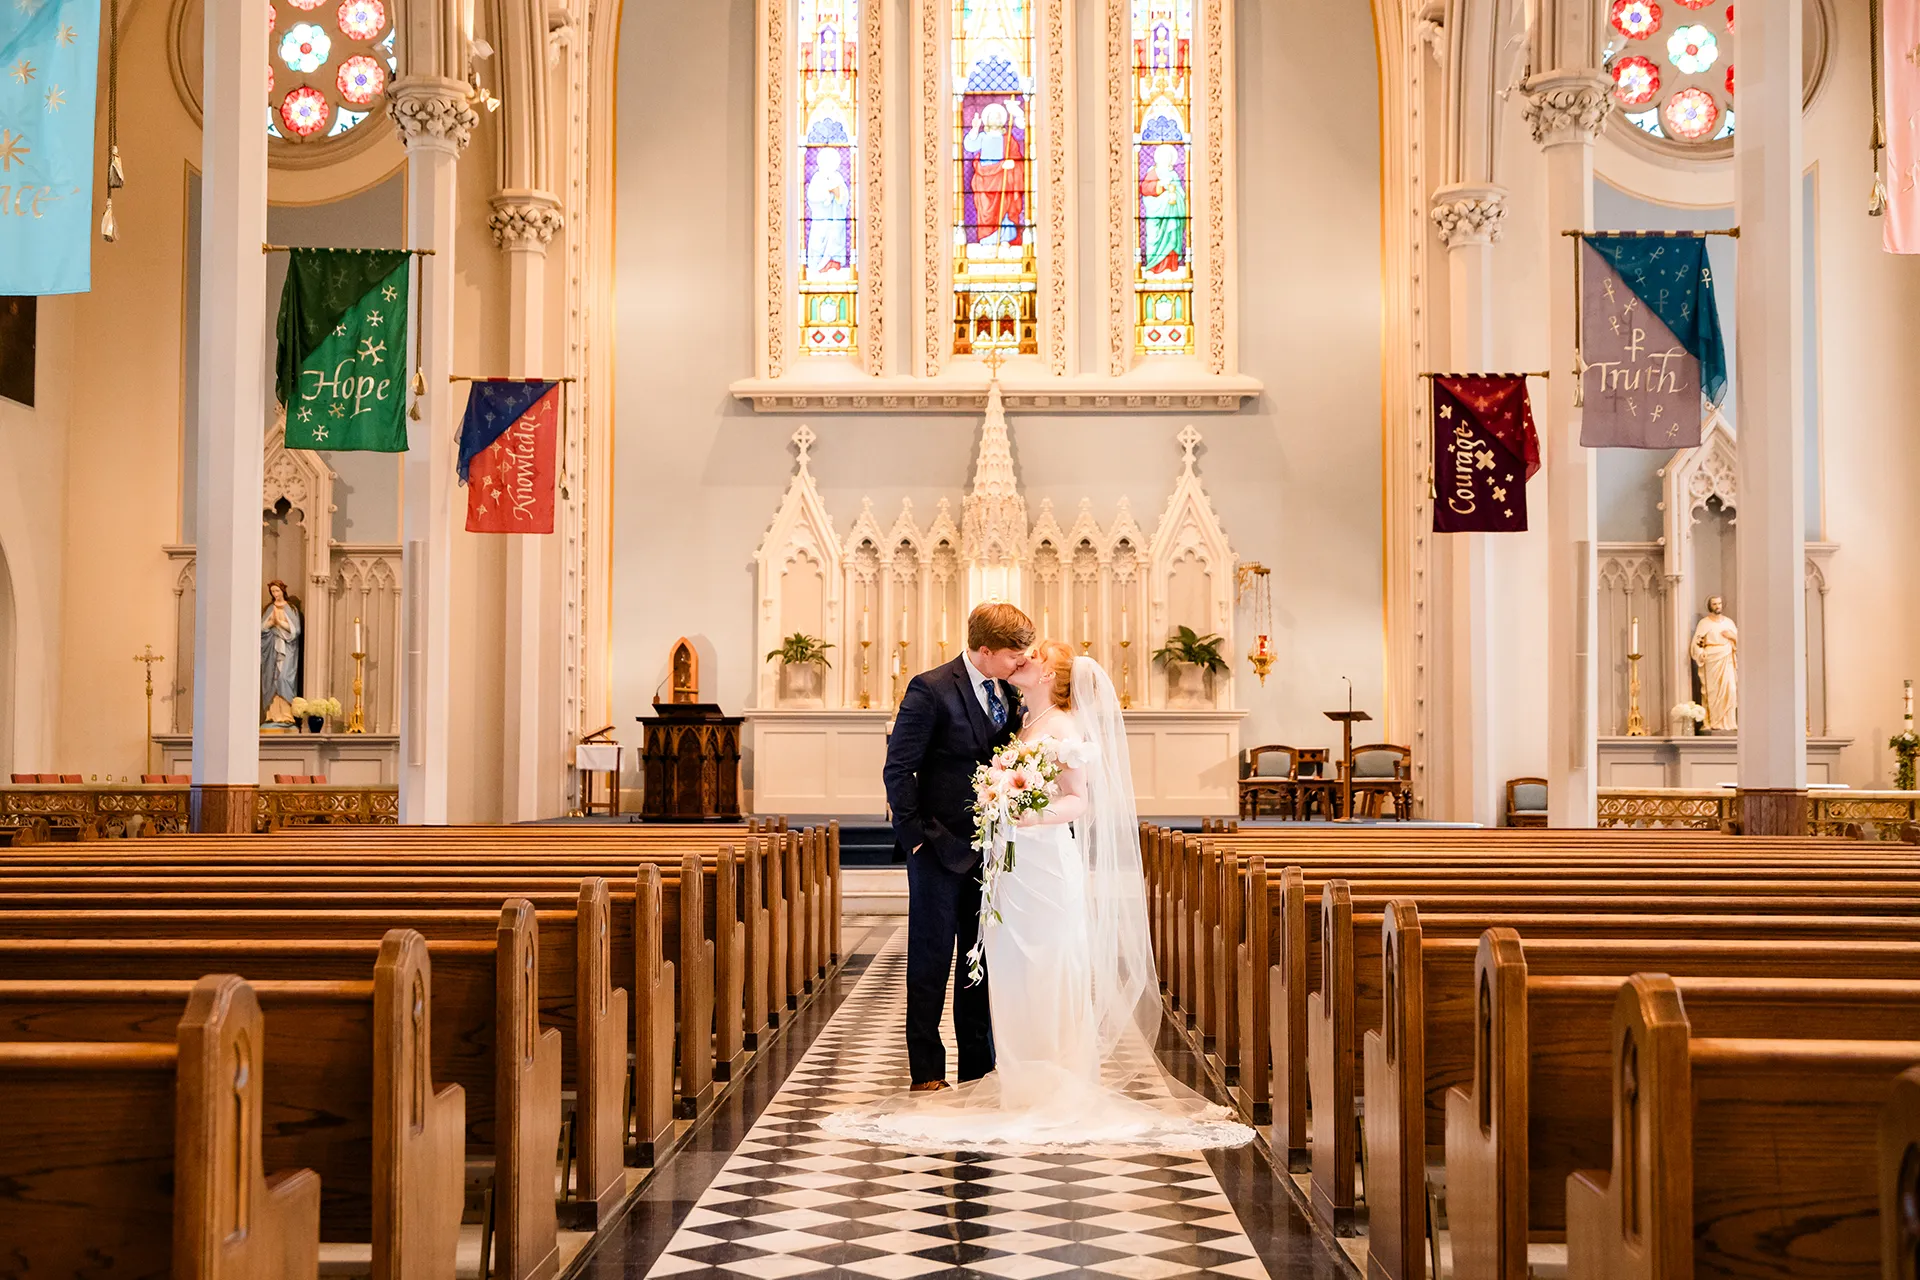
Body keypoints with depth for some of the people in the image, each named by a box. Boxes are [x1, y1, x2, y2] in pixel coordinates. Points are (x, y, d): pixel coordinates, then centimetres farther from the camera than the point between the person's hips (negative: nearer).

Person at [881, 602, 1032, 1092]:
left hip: (989, 847, 6)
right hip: (941, 849, -6)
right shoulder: (931, 689, -13)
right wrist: (918, 834, -13)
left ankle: (978, 1069, 21)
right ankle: (927, 1071, 11)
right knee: (931, 959, 2)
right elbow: (898, 769, -12)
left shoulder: (1009, 692, 7)